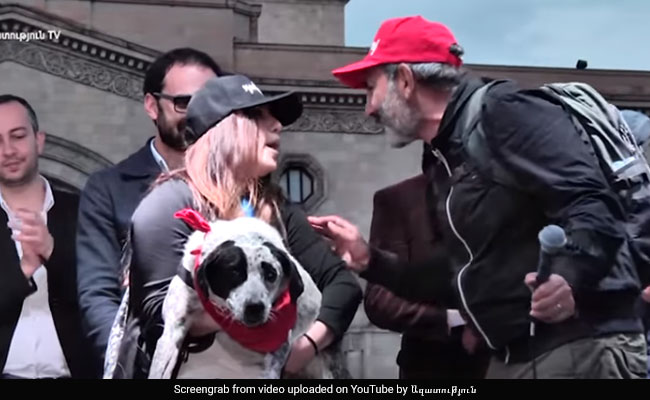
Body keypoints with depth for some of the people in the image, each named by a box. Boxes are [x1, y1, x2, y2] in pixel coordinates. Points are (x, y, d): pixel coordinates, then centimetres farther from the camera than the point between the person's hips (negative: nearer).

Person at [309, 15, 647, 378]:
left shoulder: (503, 112, -9)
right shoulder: (448, 164, 19)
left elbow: (592, 201, -21)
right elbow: (458, 280, 22)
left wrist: (570, 276, -39)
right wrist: (369, 261, 18)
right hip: (511, 358, 9)